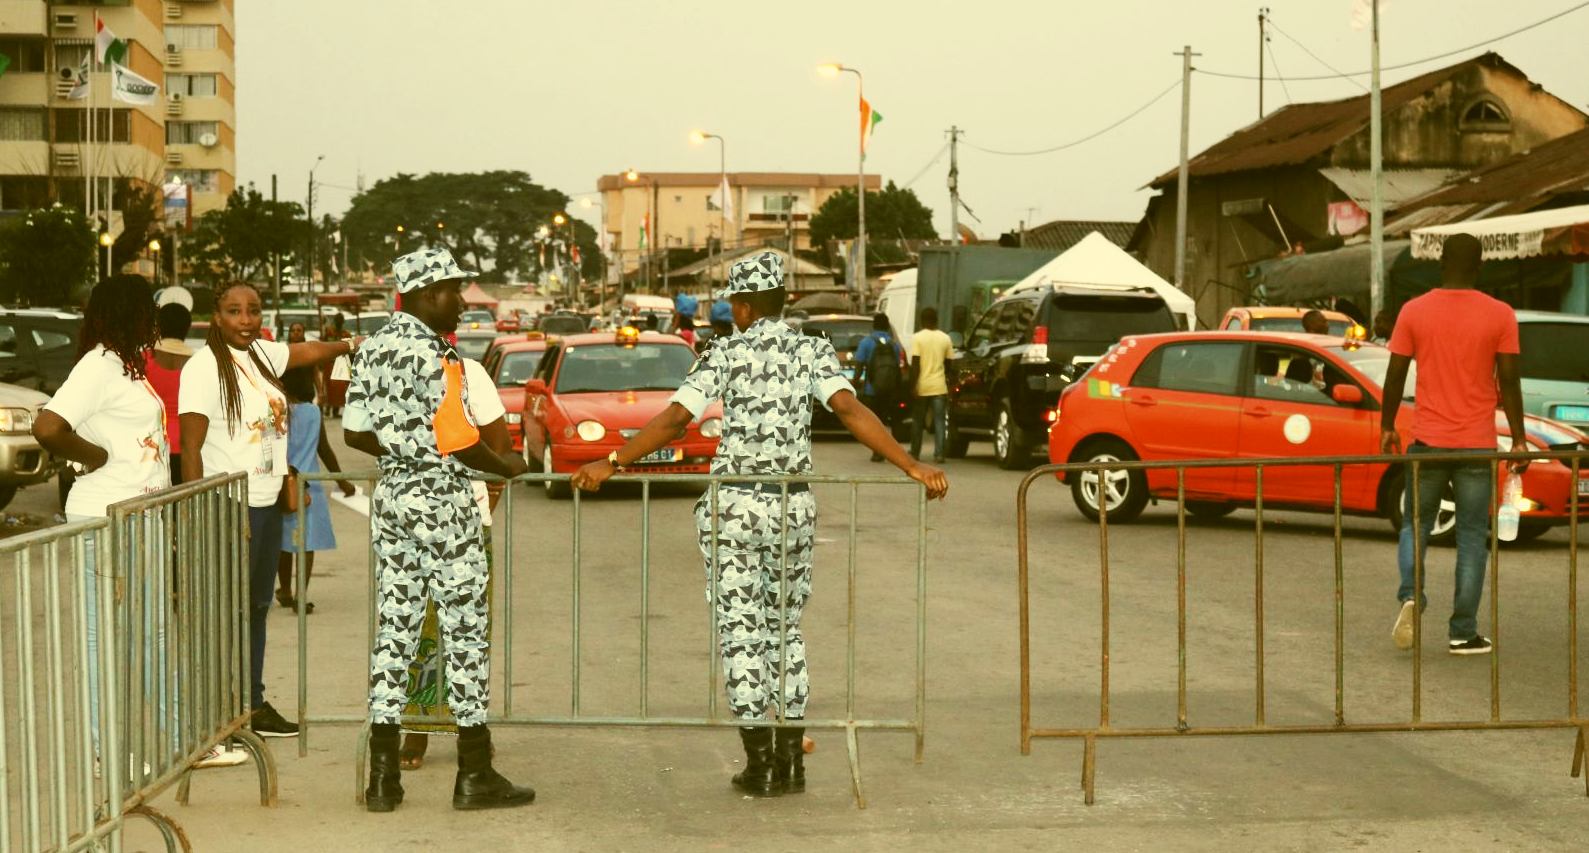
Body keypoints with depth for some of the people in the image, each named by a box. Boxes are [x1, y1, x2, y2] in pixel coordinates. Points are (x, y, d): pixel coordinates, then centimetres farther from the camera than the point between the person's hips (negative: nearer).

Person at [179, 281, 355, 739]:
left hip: (267, 502, 9)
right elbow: (190, 447, -17)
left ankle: (253, 705, 25)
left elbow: (309, 351, 30)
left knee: (257, 607, 15)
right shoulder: (204, 366, -14)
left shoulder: (262, 353, 8)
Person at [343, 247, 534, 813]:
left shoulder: (373, 349, 8)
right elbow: (460, 442, -19)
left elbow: (356, 433, 12)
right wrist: (505, 466, -3)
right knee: (465, 628, 1)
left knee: (394, 628, 8)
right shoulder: (435, 357, -16)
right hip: (441, 499, -8)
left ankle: (383, 776, 8)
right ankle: (474, 776, 6)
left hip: (393, 495, 8)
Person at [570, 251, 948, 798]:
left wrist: (612, 463, -6)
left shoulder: (725, 355, -4)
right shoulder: (812, 350, 0)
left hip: (733, 506, -3)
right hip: (792, 507, 3)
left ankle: (759, 768, 3)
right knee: (786, 631, 15)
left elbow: (674, 419, -11)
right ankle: (790, 764, 15)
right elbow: (851, 411, -13)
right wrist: (912, 467, -17)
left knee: (742, 632, 3)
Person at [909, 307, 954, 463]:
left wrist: (913, 386, -11)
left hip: (922, 386, -2)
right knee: (939, 421, 2)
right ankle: (939, 454, -6)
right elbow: (950, 364, 7)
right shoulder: (945, 338, 3)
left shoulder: (917, 338, -6)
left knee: (918, 421, 10)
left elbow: (915, 364, -12)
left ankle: (915, 453, 16)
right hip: (939, 386, 2)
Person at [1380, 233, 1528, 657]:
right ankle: (1463, 632, 5)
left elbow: (1396, 375, 1)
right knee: (1472, 537, 6)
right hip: (1477, 445, -1)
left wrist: (1387, 426, 13)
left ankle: (1410, 595, -8)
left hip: (1428, 441, 1)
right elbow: (1509, 381, -4)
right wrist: (1519, 439, 4)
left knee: (1415, 524, 16)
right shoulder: (1499, 315, -4)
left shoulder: (1414, 312, -1)